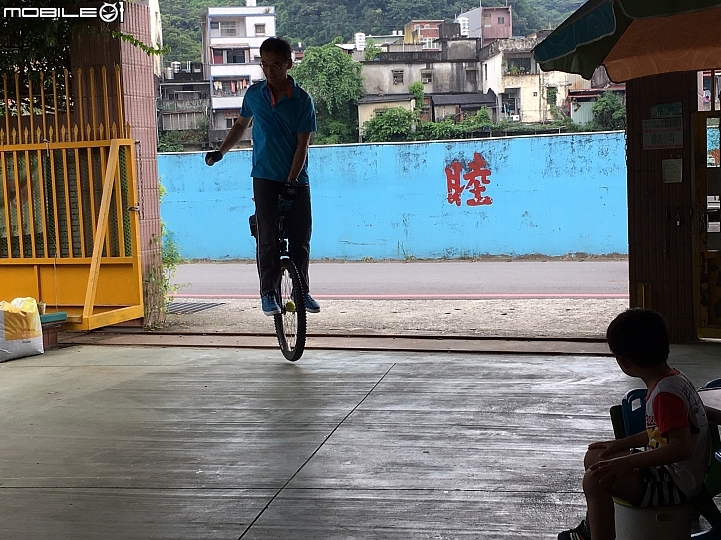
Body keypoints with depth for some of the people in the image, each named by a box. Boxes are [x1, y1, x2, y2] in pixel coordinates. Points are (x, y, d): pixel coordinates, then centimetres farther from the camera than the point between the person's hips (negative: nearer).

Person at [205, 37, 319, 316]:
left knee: (300, 238, 2)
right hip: (265, 177, 1)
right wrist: (220, 151, 13)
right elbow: (241, 125, 20)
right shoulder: (254, 93, 2)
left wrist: (292, 181, -17)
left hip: (296, 179, -1)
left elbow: (302, 144, -9)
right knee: (268, 238, -6)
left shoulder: (302, 100, -6)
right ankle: (268, 293, 3)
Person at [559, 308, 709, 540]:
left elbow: (682, 447, -34)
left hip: (678, 485, -11)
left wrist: (627, 462, -33)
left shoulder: (666, 394, -25)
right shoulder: (672, 378, 7)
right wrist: (622, 444, 14)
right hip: (669, 473, 11)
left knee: (596, 478, -25)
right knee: (594, 456, 20)